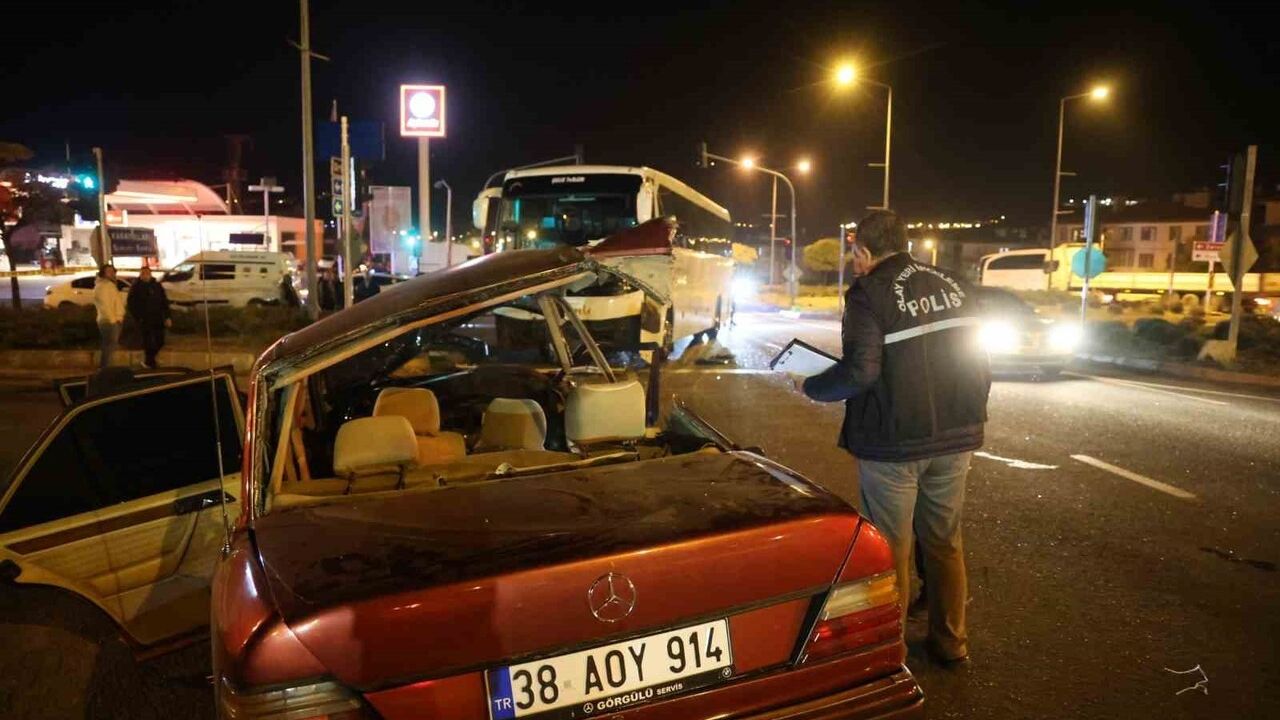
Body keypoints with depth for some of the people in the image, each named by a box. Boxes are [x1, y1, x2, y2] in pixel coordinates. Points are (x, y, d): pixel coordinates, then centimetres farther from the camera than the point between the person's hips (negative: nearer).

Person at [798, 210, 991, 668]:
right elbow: (979, 363, 13)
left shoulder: (869, 293, -12)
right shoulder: (954, 287, 9)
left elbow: (860, 371, -21)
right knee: (944, 543, 18)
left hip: (893, 444, -6)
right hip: (955, 439, 6)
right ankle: (950, 641, 28)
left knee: (890, 550, 6)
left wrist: (812, 388, -4)